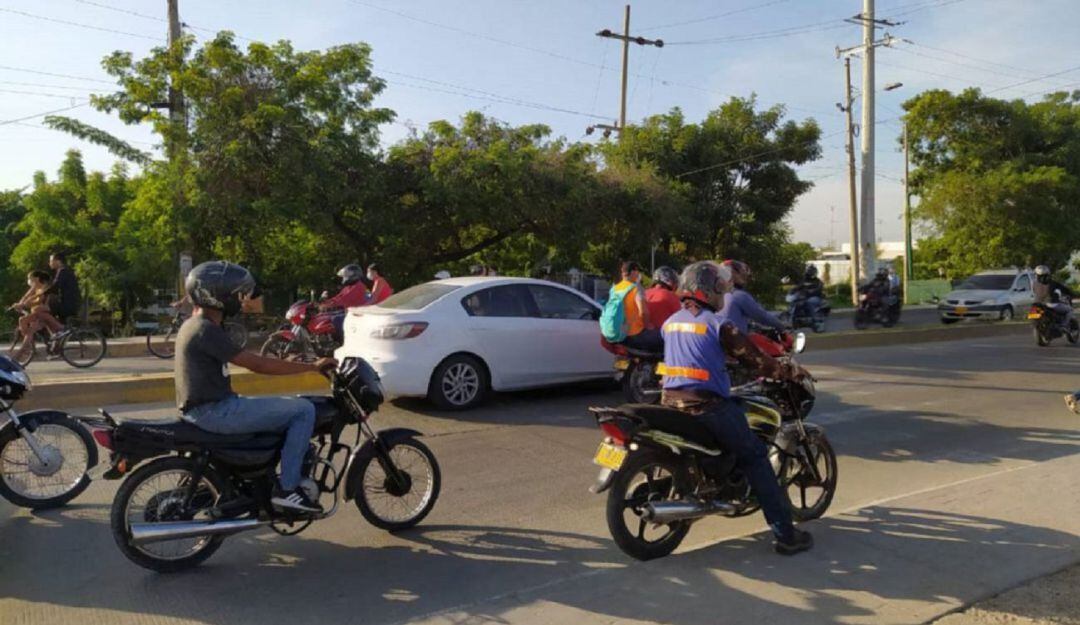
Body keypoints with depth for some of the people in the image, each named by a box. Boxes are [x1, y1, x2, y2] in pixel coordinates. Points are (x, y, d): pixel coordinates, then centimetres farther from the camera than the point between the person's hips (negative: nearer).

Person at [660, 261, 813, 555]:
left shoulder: (670, 323, 12)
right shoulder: (716, 324, -9)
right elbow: (753, 357, -9)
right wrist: (789, 370, 5)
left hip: (670, 401, 7)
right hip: (708, 406, -7)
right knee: (755, 457, 3)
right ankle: (785, 533, 2)